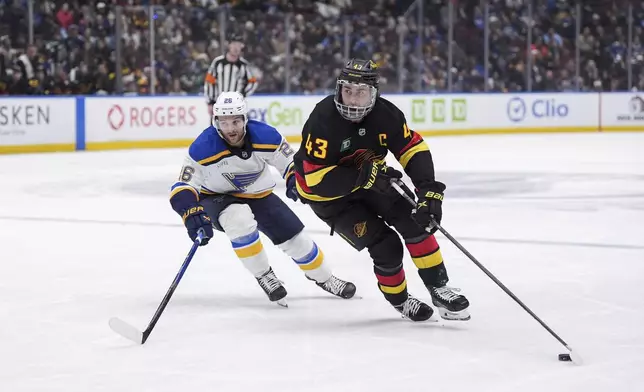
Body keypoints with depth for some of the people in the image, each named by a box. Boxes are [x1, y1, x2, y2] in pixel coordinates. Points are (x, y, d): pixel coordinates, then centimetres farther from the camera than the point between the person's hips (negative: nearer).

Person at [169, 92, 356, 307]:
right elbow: (182, 188, -28)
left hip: (258, 196, 3)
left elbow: (291, 161, -8)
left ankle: (324, 278, 30)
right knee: (240, 219, -36)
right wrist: (192, 214, -46)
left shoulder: (265, 136, -24)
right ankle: (263, 275, -15)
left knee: (295, 238, 1)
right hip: (217, 199, -3)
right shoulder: (203, 149, -31)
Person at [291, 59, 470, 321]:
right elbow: (318, 179, -34)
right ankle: (399, 299, 14)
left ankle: (438, 289, 1)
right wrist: (364, 177, -41)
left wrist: (429, 189, -29)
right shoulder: (323, 120, -32)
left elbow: (414, 149, -14)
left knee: (415, 220, -12)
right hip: (327, 194, -5)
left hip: (370, 181, 5)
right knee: (386, 246, -13)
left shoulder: (385, 113, -18)